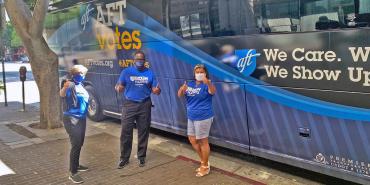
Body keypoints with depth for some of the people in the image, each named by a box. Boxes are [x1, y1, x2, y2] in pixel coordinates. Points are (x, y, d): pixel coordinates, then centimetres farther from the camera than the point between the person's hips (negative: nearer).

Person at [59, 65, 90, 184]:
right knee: (75, 144, -11)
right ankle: (73, 173, -6)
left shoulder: (80, 85, 11)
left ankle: (76, 165, 36)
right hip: (72, 119, -9)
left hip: (81, 118, 9)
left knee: (80, 143, 19)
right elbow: (62, 95, -37)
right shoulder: (70, 85, -15)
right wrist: (64, 88, -55)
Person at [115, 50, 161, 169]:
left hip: (145, 105, 1)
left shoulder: (150, 73, 5)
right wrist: (118, 88, -24)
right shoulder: (126, 72, 2)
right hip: (129, 104, -1)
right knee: (126, 132, -1)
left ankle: (141, 157, 22)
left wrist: (157, 90, -19)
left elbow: (155, 90, 5)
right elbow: (119, 88, 0)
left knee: (143, 132, 8)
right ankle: (124, 158, 12)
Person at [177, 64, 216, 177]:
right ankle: (204, 161, 31)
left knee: (202, 141, 0)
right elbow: (179, 95, 3)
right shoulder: (190, 84, 9)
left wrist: (208, 83, -53)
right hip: (191, 117, 8)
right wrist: (182, 89, -21)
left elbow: (213, 92, -32)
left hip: (203, 118, -8)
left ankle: (205, 167, 15)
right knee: (192, 140, 15)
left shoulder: (206, 85, -11)